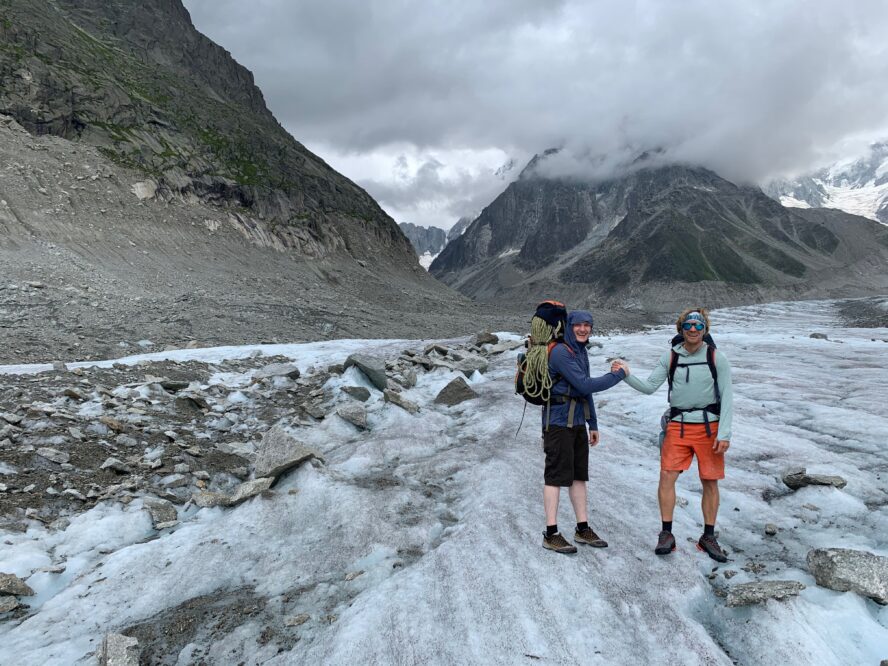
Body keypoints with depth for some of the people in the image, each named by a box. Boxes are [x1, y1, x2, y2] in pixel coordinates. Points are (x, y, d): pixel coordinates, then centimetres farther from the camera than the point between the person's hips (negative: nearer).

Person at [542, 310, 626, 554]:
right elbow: (584, 385, -18)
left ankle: (583, 529, 22)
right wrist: (617, 375, -9)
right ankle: (551, 534, 3)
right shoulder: (561, 352, -15)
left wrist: (593, 424, 19)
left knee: (579, 475, 12)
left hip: (578, 422, 9)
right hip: (558, 421, -9)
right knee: (556, 476, -4)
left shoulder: (581, 352, 15)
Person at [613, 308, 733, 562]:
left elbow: (726, 397, -4)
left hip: (709, 427, -1)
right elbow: (649, 387, 2)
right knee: (667, 476, -7)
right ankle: (667, 534, 5)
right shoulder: (670, 357, 2)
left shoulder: (716, 358, -3)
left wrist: (724, 433, -11)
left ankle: (708, 537, 21)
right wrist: (627, 375, -15)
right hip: (678, 426, 1)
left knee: (710, 482, 6)